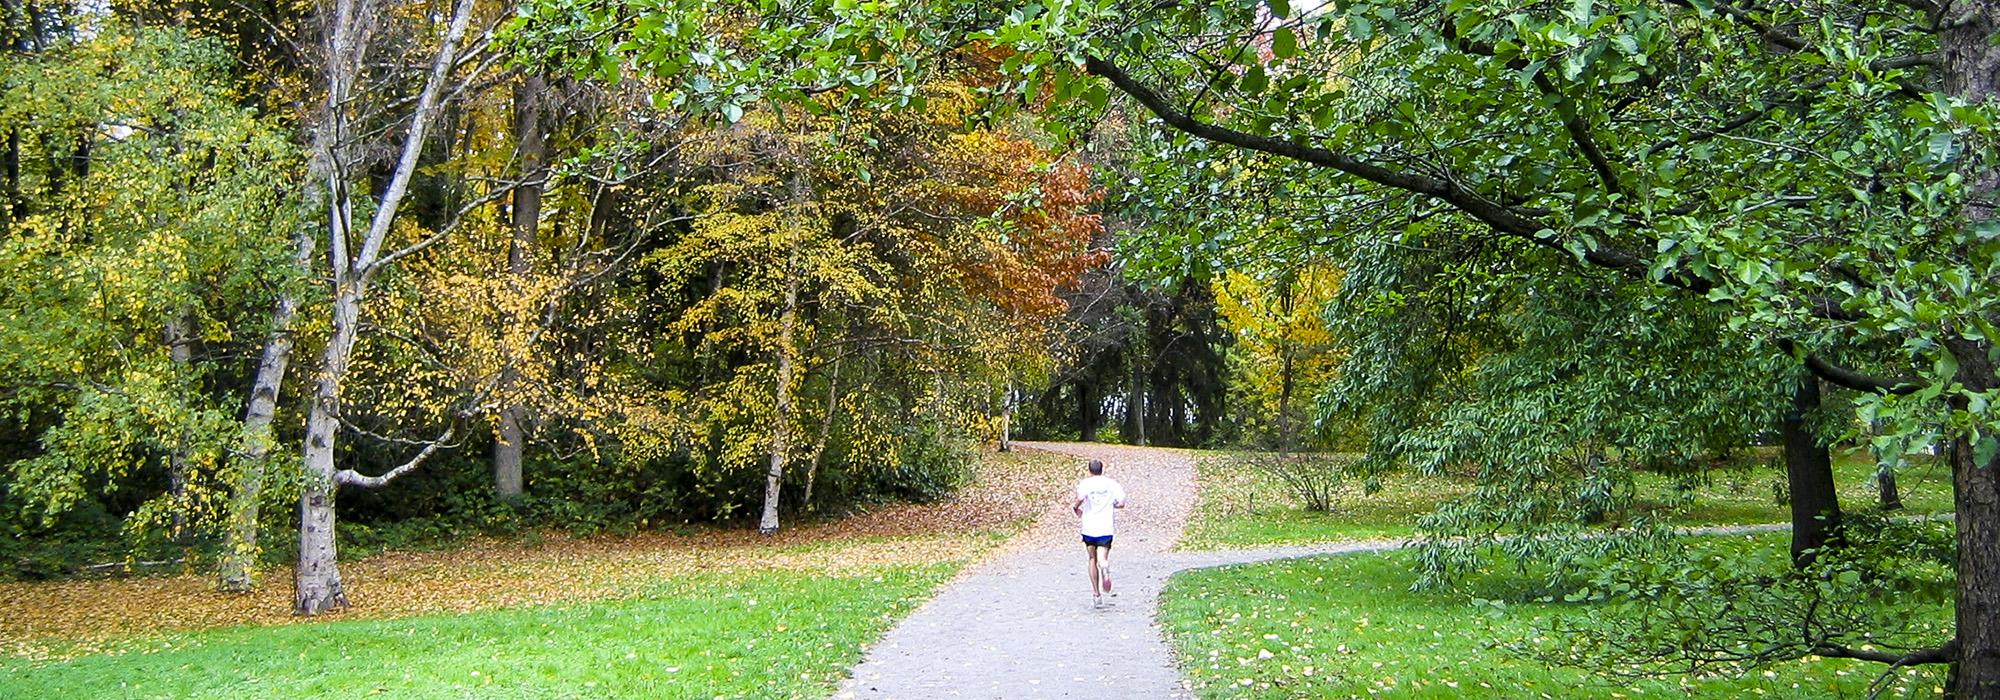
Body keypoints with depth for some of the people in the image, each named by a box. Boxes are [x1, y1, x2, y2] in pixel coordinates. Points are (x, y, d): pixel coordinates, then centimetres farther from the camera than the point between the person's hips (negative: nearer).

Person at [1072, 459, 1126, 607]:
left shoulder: (1085, 483, -2)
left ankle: (1096, 594, 14)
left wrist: (1076, 508, 1)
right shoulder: (1111, 484, 5)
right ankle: (1105, 567, -42)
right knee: (1102, 559, -3)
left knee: (1092, 560, 14)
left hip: (1089, 528, 0)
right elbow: (1121, 504, 2)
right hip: (1106, 528, 0)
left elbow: (1080, 499, -20)